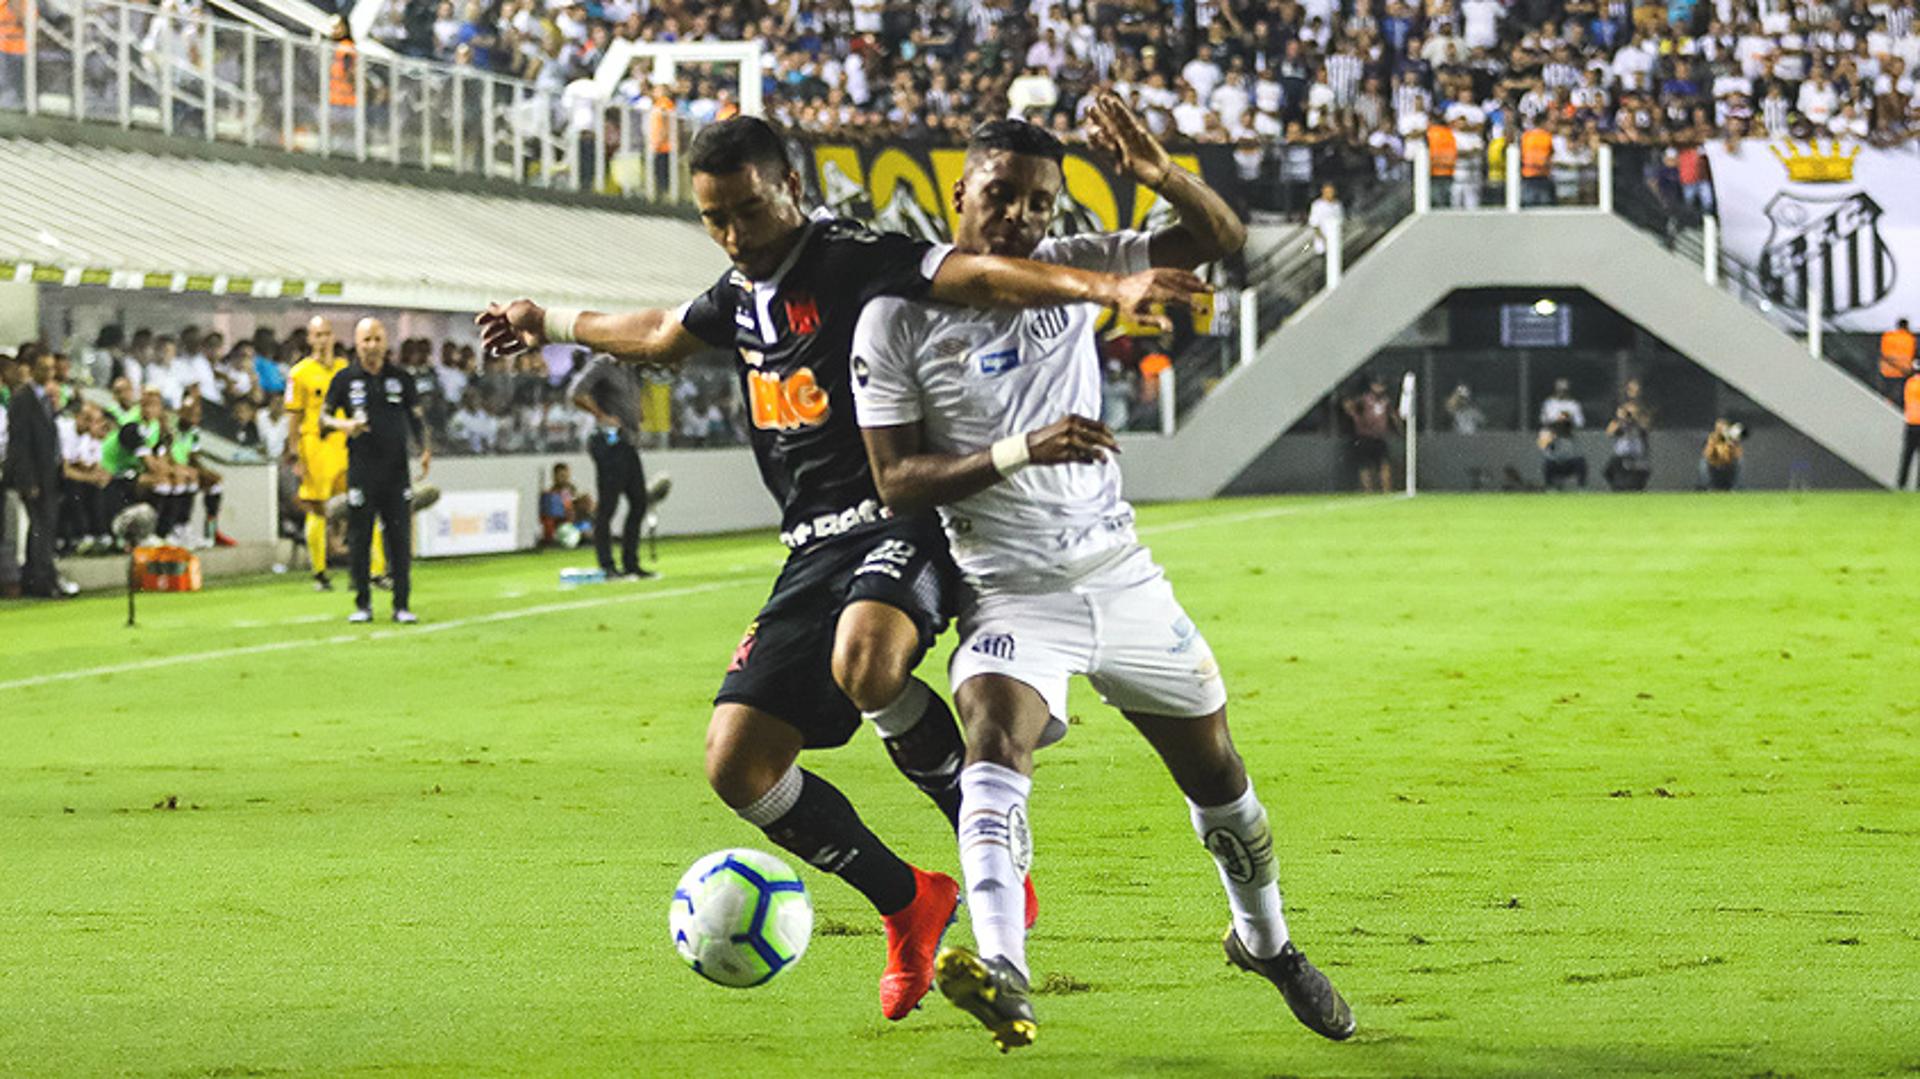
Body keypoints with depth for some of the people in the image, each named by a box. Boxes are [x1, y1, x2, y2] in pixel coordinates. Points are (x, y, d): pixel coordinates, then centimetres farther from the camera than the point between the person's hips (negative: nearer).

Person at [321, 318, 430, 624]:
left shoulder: (401, 379, 8)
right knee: (359, 538, 1)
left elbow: (415, 418, 13)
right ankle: (362, 604, 10)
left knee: (400, 538, -1)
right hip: (361, 470, -1)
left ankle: (401, 605, 3)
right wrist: (343, 424, -14)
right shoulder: (345, 379, 4)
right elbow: (323, 415, 7)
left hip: (397, 470, 1)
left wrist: (425, 450, -2)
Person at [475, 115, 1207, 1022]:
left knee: (863, 661, -39)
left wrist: (1109, 288, -41)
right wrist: (551, 323, 51)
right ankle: (909, 905, 15)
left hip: (901, 520, -8)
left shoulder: (854, 262, -10)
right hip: (815, 551, 8)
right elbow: (659, 336, 37)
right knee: (736, 765, -2)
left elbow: (985, 278, -25)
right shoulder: (742, 294, 14)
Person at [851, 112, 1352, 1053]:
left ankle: (1264, 941, 39)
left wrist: (1164, 178, -23)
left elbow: (1222, 240, -2)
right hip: (1009, 591, -4)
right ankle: (1000, 969, -48)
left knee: (1213, 767, 13)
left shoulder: (1071, 271, 0)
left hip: (1119, 576, 4)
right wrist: (1018, 452, -25)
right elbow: (898, 481, -11)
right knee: (995, 737, -31)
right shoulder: (896, 318, -9)